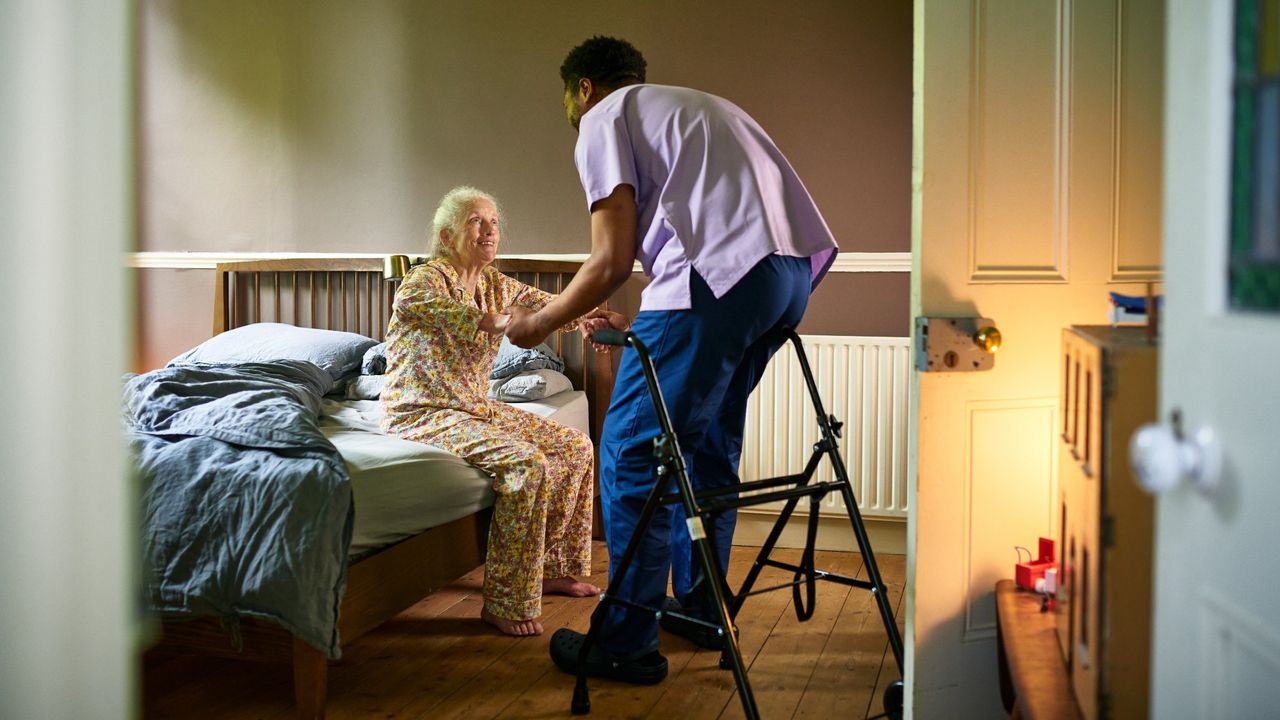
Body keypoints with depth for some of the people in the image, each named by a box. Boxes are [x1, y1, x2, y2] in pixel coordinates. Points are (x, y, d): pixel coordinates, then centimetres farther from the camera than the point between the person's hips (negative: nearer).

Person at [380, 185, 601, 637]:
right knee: (525, 462, -28)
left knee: (575, 446, 5)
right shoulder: (429, 277, -15)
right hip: (422, 413, -9)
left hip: (475, 408, 9)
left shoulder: (495, 285, 8)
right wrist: (487, 321, -51)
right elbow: (408, 301, -39)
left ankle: (554, 569, 17)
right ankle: (505, 605, -22)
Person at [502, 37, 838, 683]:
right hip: (796, 268, 9)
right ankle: (699, 608, 32)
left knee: (630, 453, 1)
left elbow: (613, 261, 0)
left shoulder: (604, 119, 9)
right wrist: (636, 326, 38)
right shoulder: (696, 106, 33)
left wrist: (539, 323, 15)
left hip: (722, 273, -9)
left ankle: (627, 646, 7)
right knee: (709, 440, 22)